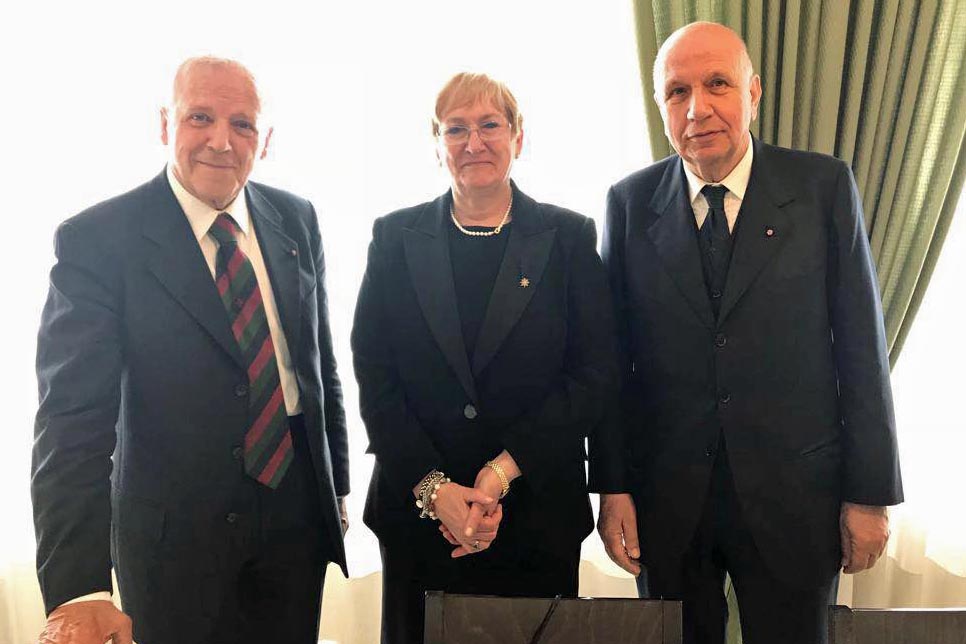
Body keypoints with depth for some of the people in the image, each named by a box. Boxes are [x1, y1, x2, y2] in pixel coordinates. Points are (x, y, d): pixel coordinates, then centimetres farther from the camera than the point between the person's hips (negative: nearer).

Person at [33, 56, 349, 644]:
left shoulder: (297, 220, 0)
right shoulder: (97, 240, -14)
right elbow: (73, 419, -19)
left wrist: (337, 486, 11)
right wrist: (75, 590, -26)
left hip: (296, 515, 4)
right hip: (175, 532, -4)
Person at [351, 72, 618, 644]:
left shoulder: (568, 237, 0)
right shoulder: (396, 237, 3)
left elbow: (597, 375, -5)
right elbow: (375, 376, -2)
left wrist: (503, 471, -13)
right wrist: (433, 488, -12)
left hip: (538, 513, 0)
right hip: (417, 511, 1)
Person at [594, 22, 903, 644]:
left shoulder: (823, 186, -3)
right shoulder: (630, 202, -1)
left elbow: (861, 345, -2)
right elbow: (613, 358, 0)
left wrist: (870, 493, -3)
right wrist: (613, 487, -3)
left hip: (794, 496, 0)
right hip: (666, 499, 1)